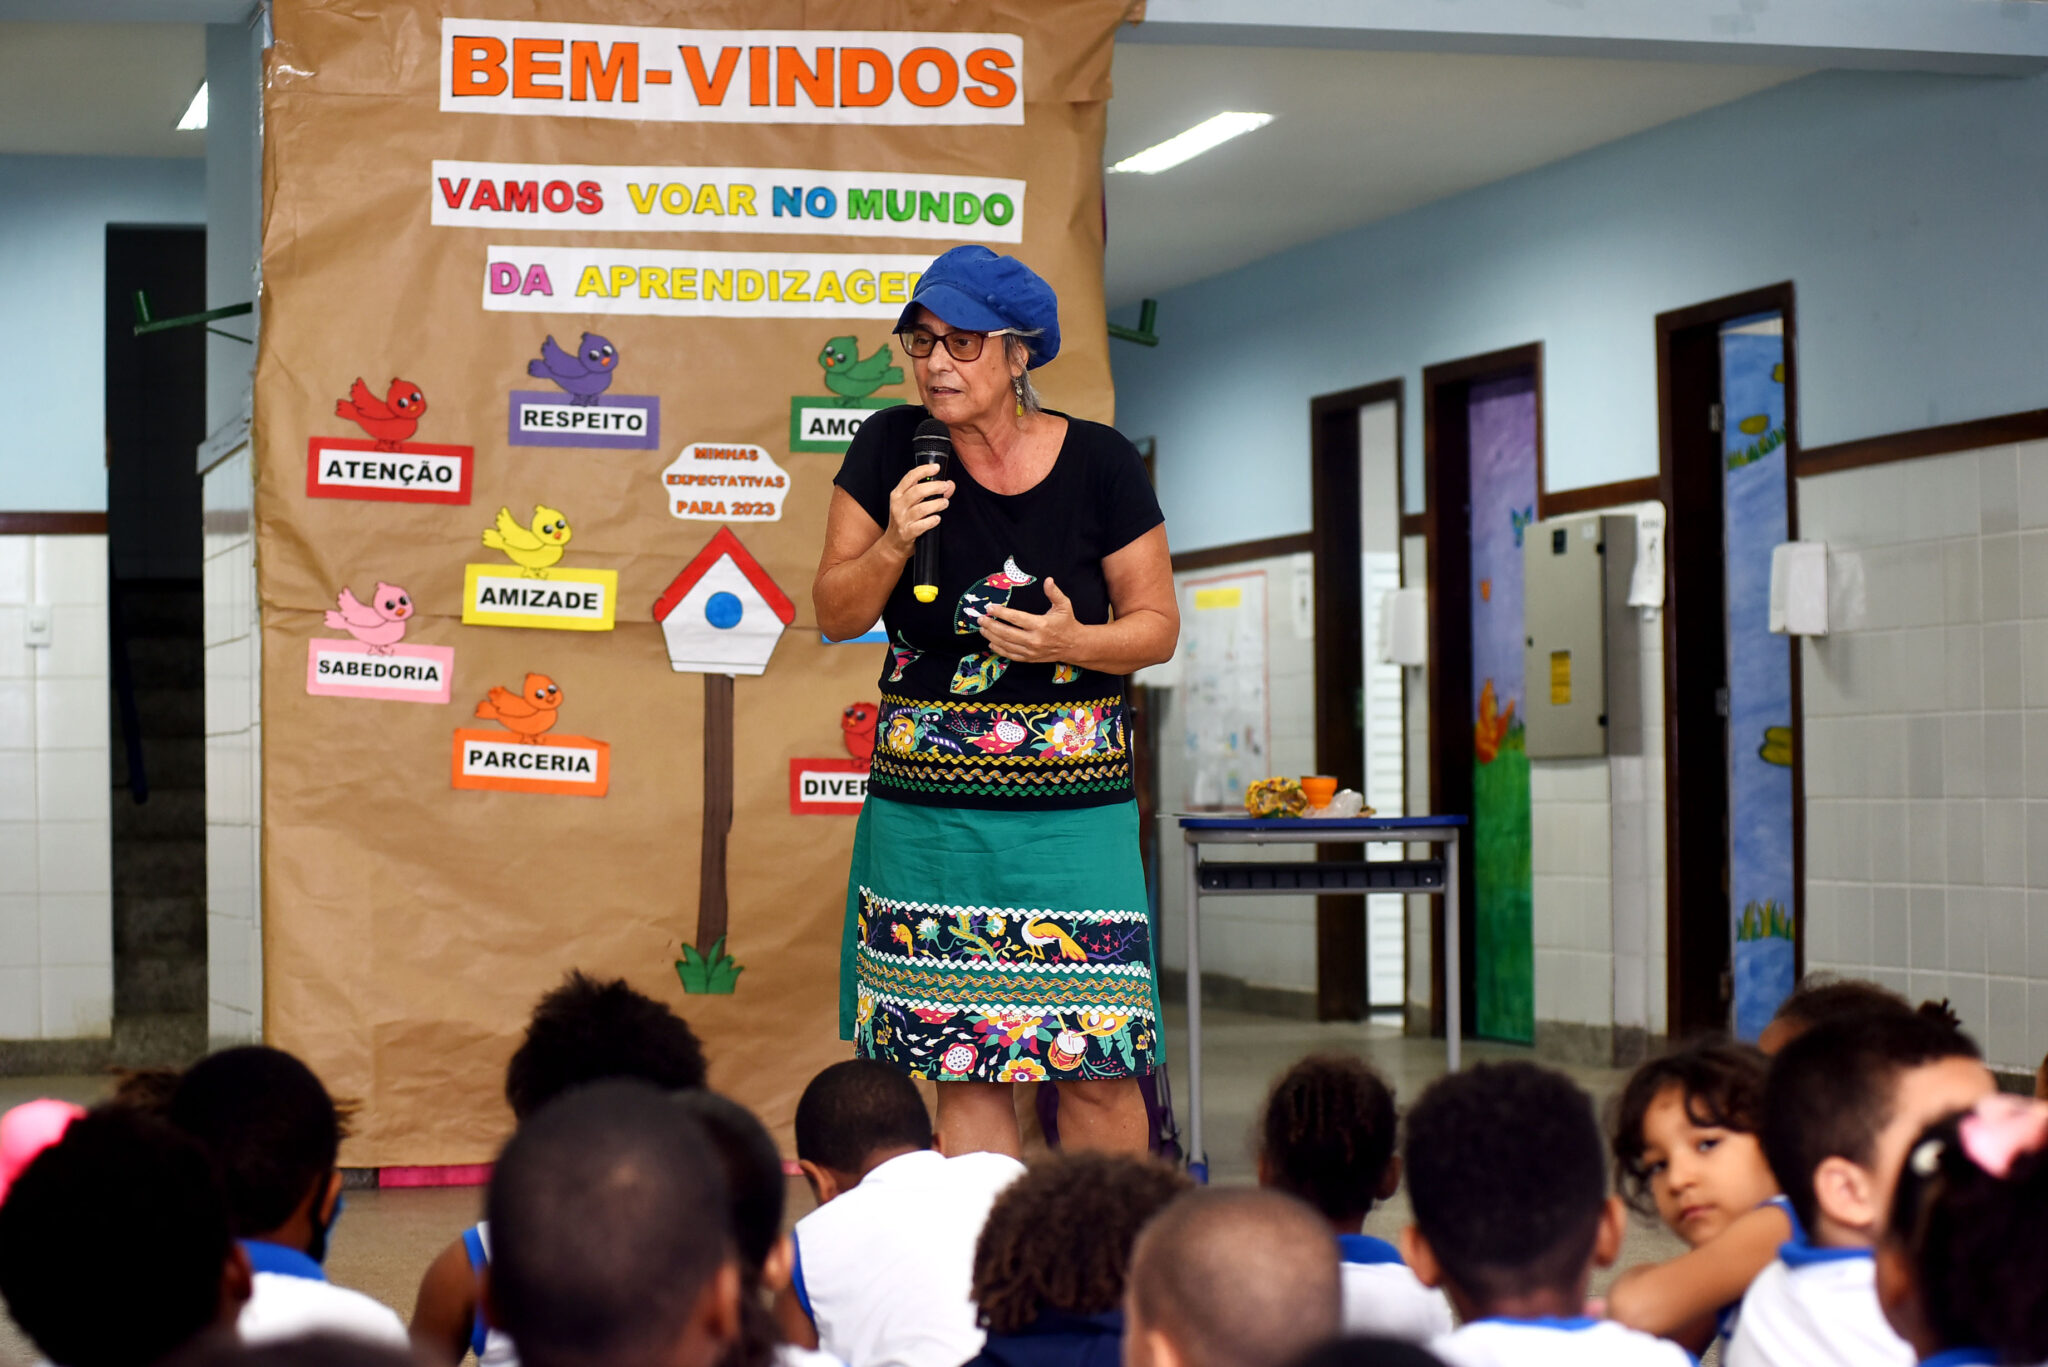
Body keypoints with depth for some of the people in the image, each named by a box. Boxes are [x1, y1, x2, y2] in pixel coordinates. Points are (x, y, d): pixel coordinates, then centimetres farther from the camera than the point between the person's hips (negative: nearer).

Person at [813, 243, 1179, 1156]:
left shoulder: (1100, 464, -3)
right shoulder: (890, 448, 0)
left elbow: (1158, 625, 4)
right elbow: (834, 615, 6)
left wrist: (1073, 642, -16)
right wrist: (893, 543, -13)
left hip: (1072, 804, -1)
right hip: (928, 806, 1)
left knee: (1096, 1065, -5)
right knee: (962, 1068, 2)